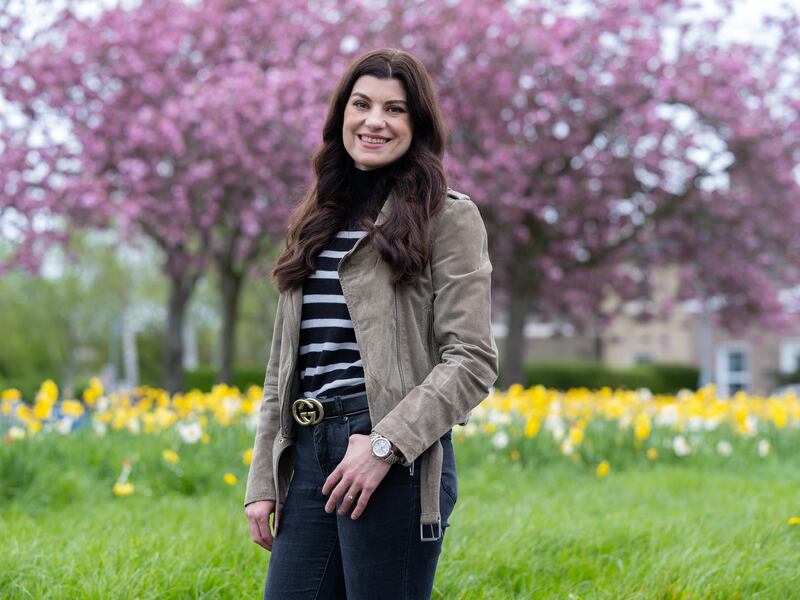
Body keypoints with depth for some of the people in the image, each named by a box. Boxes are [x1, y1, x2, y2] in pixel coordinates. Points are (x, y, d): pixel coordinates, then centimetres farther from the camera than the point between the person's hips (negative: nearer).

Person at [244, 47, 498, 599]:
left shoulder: (448, 217, 0)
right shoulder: (317, 221, 19)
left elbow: (473, 361, -8)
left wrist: (386, 445, -17)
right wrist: (263, 481, 13)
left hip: (396, 457, -6)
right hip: (310, 453, 6)